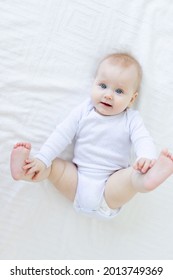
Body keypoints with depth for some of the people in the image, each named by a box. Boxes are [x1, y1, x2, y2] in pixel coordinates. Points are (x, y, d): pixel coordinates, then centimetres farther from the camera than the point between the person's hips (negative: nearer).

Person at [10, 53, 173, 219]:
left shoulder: (131, 119, -2)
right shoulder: (83, 111, 2)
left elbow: (143, 141, -15)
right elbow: (62, 134, 0)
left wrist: (147, 158, -40)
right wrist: (42, 158, -11)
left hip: (110, 188, -3)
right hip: (77, 182, 3)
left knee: (134, 174, -30)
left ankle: (147, 179, -58)